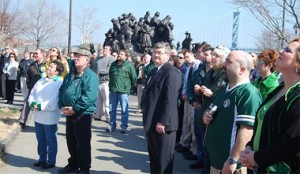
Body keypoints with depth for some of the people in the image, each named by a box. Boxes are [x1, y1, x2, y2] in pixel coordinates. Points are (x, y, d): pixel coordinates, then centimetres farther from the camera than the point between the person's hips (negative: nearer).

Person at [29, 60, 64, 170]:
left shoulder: (60, 83, -12)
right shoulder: (41, 81, 12)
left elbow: (55, 101, -19)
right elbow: (32, 94, 10)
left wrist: (41, 107, -20)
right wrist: (33, 103, -10)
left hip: (50, 117, -7)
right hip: (38, 116, 7)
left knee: (51, 140, 6)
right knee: (41, 139, 18)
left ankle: (51, 161, 17)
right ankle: (42, 159, 32)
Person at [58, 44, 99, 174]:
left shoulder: (90, 76, -14)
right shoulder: (70, 75, 13)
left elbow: (89, 96, -25)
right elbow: (62, 91, 15)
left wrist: (74, 108, -23)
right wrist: (62, 106, -1)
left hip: (83, 114, -8)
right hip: (69, 113, 8)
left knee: (83, 143, 2)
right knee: (71, 141, 17)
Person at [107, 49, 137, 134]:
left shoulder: (129, 65, -5)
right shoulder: (113, 64, 10)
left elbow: (134, 78, -1)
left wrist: (129, 86, 6)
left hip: (123, 91, -5)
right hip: (112, 90, 5)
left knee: (124, 110, 0)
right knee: (112, 109, 11)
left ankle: (124, 126, 9)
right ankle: (112, 125, 23)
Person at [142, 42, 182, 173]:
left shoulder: (171, 72, -15)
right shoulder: (154, 71, 16)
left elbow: (170, 100, -22)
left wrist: (162, 122, -23)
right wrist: (147, 119, 16)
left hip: (162, 123, -9)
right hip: (152, 122, 9)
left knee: (164, 158, 3)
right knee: (153, 156, 20)